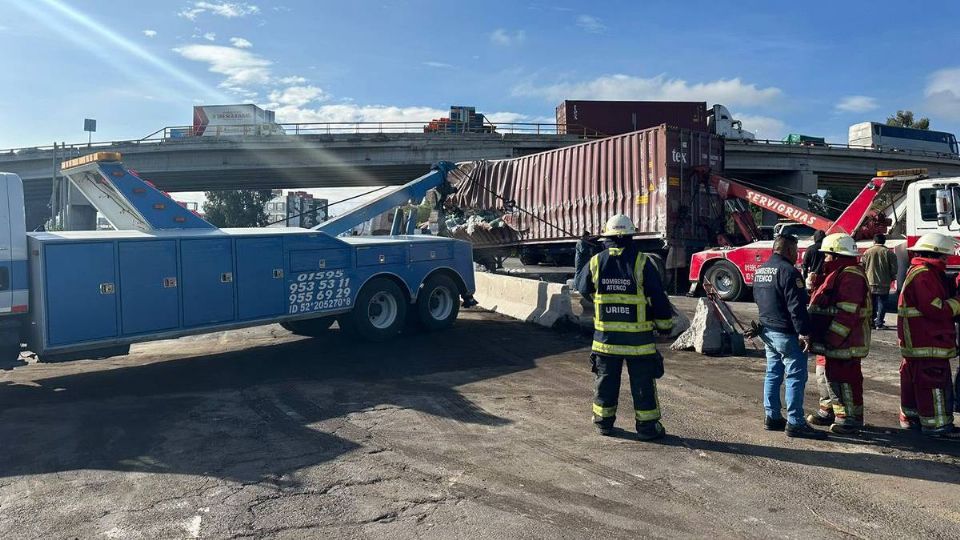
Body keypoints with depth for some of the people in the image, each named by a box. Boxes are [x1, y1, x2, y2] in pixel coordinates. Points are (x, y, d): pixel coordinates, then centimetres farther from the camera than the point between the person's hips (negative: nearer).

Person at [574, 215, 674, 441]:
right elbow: (658, 297, -5)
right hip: (638, 338, -2)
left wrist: (581, 255, 28)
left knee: (606, 380, 15)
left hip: (606, 336, 3)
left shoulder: (595, 262, -2)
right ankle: (647, 427, 16)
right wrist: (665, 323, 8)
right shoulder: (642, 263, -9)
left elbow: (581, 285, 16)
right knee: (642, 383, 9)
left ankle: (603, 422, 26)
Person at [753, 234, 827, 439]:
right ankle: (795, 423, -1)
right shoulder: (788, 271, -17)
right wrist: (803, 332, -19)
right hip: (787, 333, -9)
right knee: (796, 376, -3)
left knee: (773, 374, 14)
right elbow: (796, 306, -21)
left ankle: (772, 417, 19)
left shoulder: (760, 270, 13)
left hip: (767, 330, 9)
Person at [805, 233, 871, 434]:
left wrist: (831, 338, -25)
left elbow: (847, 313, -25)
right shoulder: (837, 274, 17)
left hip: (844, 342, -11)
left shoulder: (851, 276, -18)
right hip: (829, 340, 11)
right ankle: (828, 412, 31)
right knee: (825, 375, 18)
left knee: (843, 378, -3)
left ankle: (851, 418, 8)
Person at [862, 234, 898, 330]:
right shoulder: (889, 253, -4)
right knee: (881, 303, 4)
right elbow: (894, 269, -4)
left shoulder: (867, 252, 0)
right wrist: (891, 278, 13)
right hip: (884, 283, -2)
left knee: (871, 303, 12)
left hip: (870, 283, 2)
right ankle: (879, 324, 1)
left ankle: (871, 322, 14)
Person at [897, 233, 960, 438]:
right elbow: (935, 309, -22)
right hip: (927, 343, -11)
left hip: (916, 342, 11)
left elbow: (941, 302, 20)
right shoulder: (923, 274, -18)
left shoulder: (930, 273, 18)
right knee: (935, 383, -5)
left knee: (913, 379, 16)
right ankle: (936, 425, 0)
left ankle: (910, 417, 25)